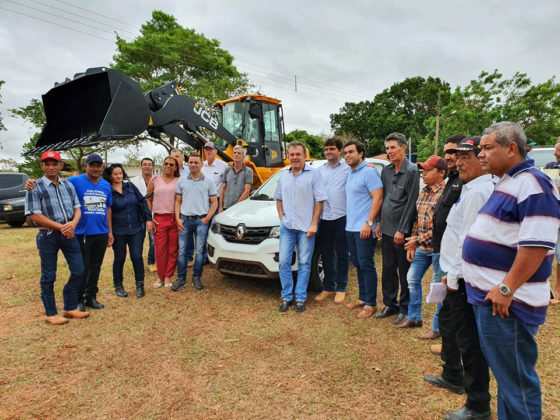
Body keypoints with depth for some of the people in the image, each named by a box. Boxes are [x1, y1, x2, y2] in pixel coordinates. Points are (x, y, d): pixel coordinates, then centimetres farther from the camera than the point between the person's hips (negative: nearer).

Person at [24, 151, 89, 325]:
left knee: (78, 271, 6)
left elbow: (77, 207, 9)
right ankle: (51, 313, 20)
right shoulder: (35, 188, -5)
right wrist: (61, 227, -16)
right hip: (48, 236, -5)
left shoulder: (68, 185, 10)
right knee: (48, 276, 5)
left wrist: (73, 223, -13)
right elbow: (35, 215, -11)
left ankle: (70, 308, 23)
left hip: (69, 234, 5)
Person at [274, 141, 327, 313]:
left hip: (306, 227, -4)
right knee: (284, 261, 3)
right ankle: (286, 297, 16)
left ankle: (300, 298, 13)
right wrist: (281, 216, 7)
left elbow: (319, 201, -7)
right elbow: (278, 198, 22)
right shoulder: (284, 176, 13)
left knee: (304, 263, 3)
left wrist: (314, 224, -12)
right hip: (287, 226, 4)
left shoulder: (314, 174, -3)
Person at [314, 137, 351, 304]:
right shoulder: (320, 170, 12)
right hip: (323, 218, 5)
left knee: (341, 255, 7)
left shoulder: (347, 168, -3)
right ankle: (328, 287, 26)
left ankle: (341, 288, 21)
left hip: (341, 217, -5)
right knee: (326, 255, 12)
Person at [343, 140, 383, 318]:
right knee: (358, 264, 15)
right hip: (351, 228, 9)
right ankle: (363, 298, 27)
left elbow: (378, 198, -17)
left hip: (364, 229, -9)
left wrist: (369, 223, -22)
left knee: (366, 265, -2)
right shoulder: (350, 174, 16)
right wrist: (350, 223, 15)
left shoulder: (369, 172, -11)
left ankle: (370, 304, 9)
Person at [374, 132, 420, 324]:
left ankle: (405, 309, 20)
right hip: (386, 229, 6)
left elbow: (411, 203, -14)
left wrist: (402, 230, -15)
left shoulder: (412, 171, -10)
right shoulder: (386, 170, 10)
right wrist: (379, 222, 10)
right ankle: (390, 304, 28)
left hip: (401, 231, -6)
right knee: (388, 269, 14)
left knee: (404, 271, 5)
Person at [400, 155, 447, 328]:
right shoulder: (423, 193, 10)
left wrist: (418, 240, -18)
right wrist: (412, 246, 12)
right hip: (421, 247, 8)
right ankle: (414, 318, 29)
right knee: (412, 279, 14)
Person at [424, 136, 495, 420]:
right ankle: (453, 377, 43)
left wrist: (454, 275, -15)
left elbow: (470, 239, -23)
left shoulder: (477, 192, -19)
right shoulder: (473, 188, 14)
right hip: (460, 274, 11)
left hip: (464, 277, -11)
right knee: (448, 322, 24)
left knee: (468, 339, 0)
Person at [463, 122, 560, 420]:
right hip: (487, 295, 10)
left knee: (515, 378, 5)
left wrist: (506, 289, -24)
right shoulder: (507, 184, 15)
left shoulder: (532, 185, -16)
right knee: (504, 372, 21)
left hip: (506, 302, -10)